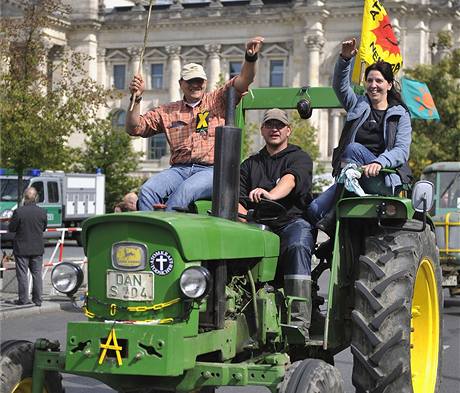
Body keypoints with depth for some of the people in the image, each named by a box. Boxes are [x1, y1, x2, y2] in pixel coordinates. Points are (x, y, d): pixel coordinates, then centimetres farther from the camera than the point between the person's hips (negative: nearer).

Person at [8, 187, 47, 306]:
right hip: (38, 249, 3)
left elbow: (11, 228, -9)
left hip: (22, 248, -3)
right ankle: (37, 300, 13)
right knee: (37, 274, 10)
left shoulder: (18, 212, -17)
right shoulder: (42, 212, -6)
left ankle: (23, 299, 7)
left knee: (22, 274, 5)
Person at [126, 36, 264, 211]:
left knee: (184, 191, -36)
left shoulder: (218, 101, 16)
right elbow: (134, 128, 17)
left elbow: (244, 80, 3)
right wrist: (136, 99, 2)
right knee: (147, 190, -27)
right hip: (179, 169, 3)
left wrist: (250, 57, -18)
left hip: (211, 170, -3)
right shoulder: (167, 112, 21)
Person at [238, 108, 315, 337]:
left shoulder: (300, 158, 11)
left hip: (293, 221, -3)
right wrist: (243, 215, -11)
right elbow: (238, 199, 14)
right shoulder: (250, 164, 25)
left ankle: (299, 322, -40)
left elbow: (291, 179, -13)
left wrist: (271, 195, -36)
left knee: (297, 246, -37)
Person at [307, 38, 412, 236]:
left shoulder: (400, 115, 10)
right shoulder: (358, 106, 19)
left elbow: (402, 151, -4)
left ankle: (330, 220, -34)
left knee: (354, 149, -31)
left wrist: (379, 163, -25)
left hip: (385, 180, -3)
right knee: (314, 209, -22)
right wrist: (345, 59, -18)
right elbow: (340, 85, 1)